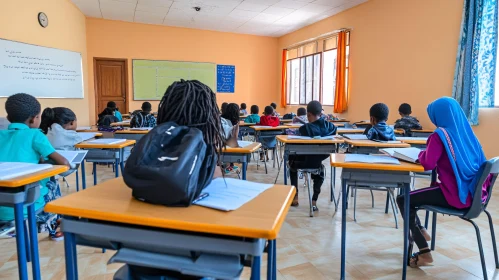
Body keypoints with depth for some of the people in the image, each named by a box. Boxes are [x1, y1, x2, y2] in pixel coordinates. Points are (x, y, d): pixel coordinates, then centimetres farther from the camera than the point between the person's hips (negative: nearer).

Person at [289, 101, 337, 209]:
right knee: (320, 170, 38)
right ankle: (314, 201, 28)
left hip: (306, 161, -3)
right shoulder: (330, 126, -9)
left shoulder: (304, 128, -22)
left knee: (292, 163, 32)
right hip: (320, 159, 3)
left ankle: (295, 197, 33)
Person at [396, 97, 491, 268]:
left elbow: (428, 164, -20)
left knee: (403, 200, 3)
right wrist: (429, 153, 17)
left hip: (455, 195, -9)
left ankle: (424, 253, 4)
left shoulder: (440, 134, -15)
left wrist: (422, 154, 1)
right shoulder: (466, 132, 9)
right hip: (472, 192, 9)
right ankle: (419, 232, 33)